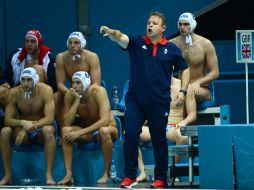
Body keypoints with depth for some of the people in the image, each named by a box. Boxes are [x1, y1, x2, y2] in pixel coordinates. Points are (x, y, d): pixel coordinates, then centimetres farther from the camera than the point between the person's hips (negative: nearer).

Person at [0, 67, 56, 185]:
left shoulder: (45, 90, -19)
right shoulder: (15, 93, -13)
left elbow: (49, 118, -27)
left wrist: (31, 126, -39)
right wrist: (23, 123, -36)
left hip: (41, 128, -2)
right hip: (22, 129, 2)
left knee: (48, 130, -37)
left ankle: (49, 175, -34)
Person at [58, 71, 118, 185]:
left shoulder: (98, 91, -25)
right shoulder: (70, 95, -13)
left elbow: (105, 121, -34)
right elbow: (67, 123, -21)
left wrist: (80, 132, -39)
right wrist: (76, 101, -29)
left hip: (109, 128, -4)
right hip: (86, 131, 4)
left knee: (104, 131, -39)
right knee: (65, 130, -25)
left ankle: (106, 173, -22)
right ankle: (68, 174, -24)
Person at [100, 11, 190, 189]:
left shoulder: (172, 49, 2)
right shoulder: (137, 43, 1)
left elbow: (185, 69, 11)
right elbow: (120, 37, -18)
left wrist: (183, 91, -1)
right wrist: (111, 32, -40)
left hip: (159, 103, 0)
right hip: (134, 100, 0)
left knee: (159, 140, 7)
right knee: (130, 136, -6)